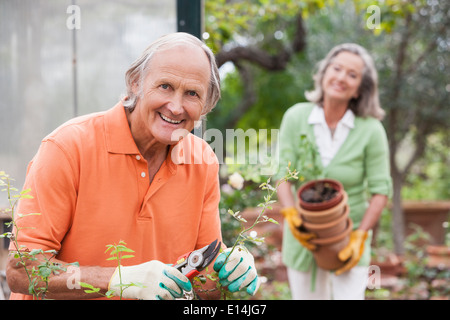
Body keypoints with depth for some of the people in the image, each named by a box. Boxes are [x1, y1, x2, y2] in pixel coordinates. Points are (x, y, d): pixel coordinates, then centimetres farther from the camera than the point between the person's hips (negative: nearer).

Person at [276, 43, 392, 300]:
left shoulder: (371, 130, -11)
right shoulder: (295, 117, -7)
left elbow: (381, 190, -7)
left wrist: (360, 236, -14)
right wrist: (291, 215, -20)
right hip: (303, 238, 2)